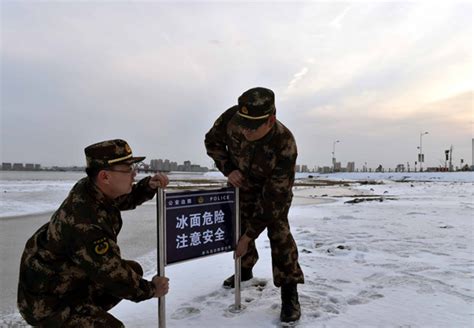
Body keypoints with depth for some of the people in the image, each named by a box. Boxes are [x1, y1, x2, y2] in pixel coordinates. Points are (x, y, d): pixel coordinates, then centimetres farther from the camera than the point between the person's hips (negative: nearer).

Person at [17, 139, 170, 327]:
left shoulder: (90, 188, -10)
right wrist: (151, 289, -9)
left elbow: (125, 199, 11)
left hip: (74, 278, 9)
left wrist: (149, 185, -10)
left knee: (133, 270, 7)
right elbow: (114, 277, -26)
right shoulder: (87, 225, -35)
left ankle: (86, 312, 17)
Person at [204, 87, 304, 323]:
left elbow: (273, 198, -36)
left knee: (278, 230, -16)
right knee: (238, 224, 12)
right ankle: (245, 269, 35)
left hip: (275, 186, -4)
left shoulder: (285, 146, -42)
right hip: (241, 180, 4)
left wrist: (249, 235, -31)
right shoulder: (231, 118, -33)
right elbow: (212, 142, -10)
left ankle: (289, 292, -5)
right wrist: (228, 169, -24)